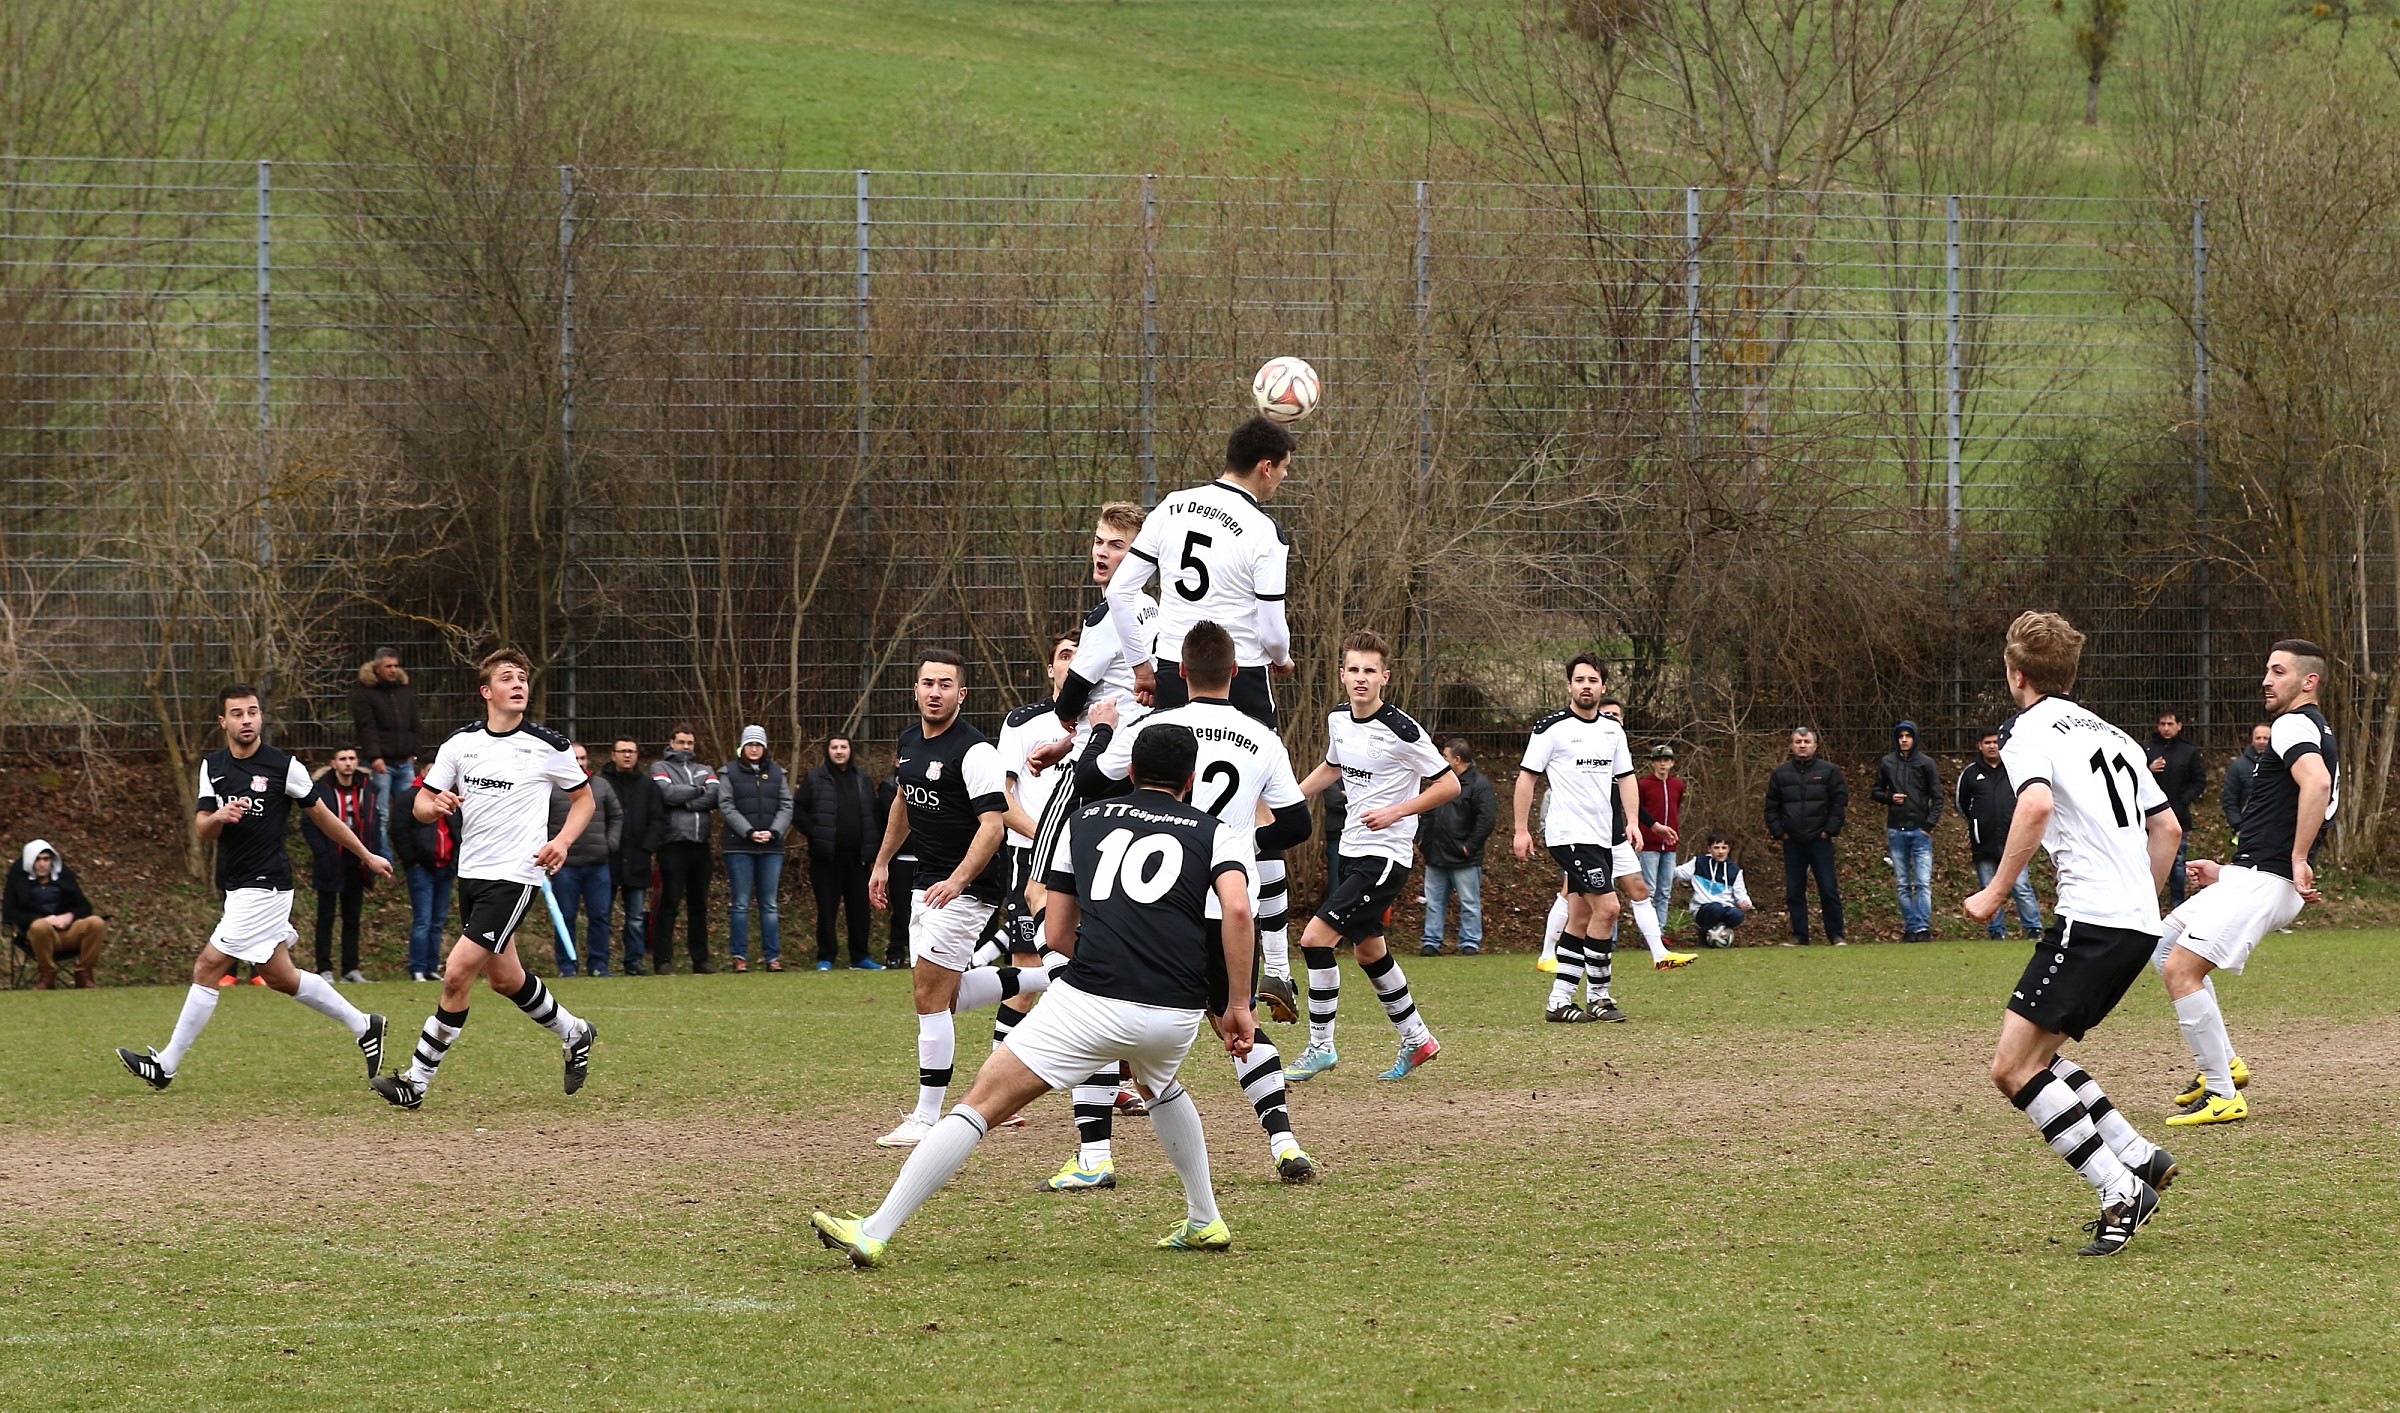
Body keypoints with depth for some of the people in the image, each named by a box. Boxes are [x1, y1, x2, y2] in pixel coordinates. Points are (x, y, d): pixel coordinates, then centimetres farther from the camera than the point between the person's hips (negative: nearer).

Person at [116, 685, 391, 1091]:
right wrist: (219, 817, -20)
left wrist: (366, 855, 14)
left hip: (264, 886, -7)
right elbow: (202, 831, 4)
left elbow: (321, 815, 4)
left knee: (208, 969, -9)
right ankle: (363, 1026, 28)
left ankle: (166, 1065, -4)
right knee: (280, 977, 13)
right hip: (235, 887, 7)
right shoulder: (212, 766, 8)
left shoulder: (283, 766, -7)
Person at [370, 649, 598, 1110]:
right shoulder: (461, 743, 5)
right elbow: (422, 803, 8)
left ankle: (418, 1080, -7)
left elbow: (584, 798, 8)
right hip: (471, 872, 6)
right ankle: (573, 1033, 43)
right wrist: (435, 805, -16)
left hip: (516, 876, -6)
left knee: (457, 974, -14)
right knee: (503, 977, 17)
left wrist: (562, 841, -9)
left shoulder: (547, 745, -5)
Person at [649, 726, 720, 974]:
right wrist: (698, 791, 0)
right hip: (673, 843, -5)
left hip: (700, 844, 5)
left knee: (699, 903, 8)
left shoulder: (705, 771, 19)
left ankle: (700, 958, 12)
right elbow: (669, 793, -12)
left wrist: (684, 803, -9)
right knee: (669, 902, -7)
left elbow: (715, 796, -1)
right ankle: (661, 960, -7)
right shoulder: (660, 768, 7)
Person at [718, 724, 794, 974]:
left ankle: (773, 956, 6)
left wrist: (773, 832, -9)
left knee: (770, 904, 4)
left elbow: (787, 806, 7)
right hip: (739, 847, -2)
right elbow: (726, 807, -4)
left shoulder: (776, 773, 11)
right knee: (741, 904, -2)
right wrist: (749, 832, -14)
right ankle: (739, 956, 0)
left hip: (771, 847, 2)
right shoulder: (729, 773, 3)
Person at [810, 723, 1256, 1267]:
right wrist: (1238, 1005, 1)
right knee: (1161, 1087, 39)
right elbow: (1237, 909, -5)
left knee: (982, 1105, 0)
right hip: (1176, 1013, 2)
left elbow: (1057, 934, 20)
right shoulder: (1216, 832, 15)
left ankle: (873, 1233, -6)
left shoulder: (1086, 820, 20)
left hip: (1092, 1000, -2)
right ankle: (1204, 1223, 41)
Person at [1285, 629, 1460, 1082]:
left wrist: (1396, 811, -20)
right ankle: (1417, 1040, 35)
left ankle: (1320, 1046, -4)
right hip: (1351, 850, 8)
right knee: (1367, 949, 19)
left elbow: (1449, 785, -12)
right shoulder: (1338, 720, 4)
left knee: (1316, 939, -16)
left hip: (1386, 853, -8)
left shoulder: (1401, 729, -18)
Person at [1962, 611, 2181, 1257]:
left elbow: (2036, 803, -22)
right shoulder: (2110, 735, 24)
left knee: (2014, 1069, -10)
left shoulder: (2029, 730, -2)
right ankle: (2141, 1159, 9)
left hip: (2091, 918, -9)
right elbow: (2166, 827, 25)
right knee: (2035, 1058, 18)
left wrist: (1995, 893, -15)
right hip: (2139, 922, 9)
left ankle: (2121, 1193, -16)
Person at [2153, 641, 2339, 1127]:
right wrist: (2225, 871, 26)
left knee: (2181, 970, -15)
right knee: (2164, 943, 20)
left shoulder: (2293, 725, -10)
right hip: (2247, 876, 11)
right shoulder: (2316, 732, 23)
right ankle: (2223, 1063, 14)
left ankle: (2222, 1095, -12)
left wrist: (2298, 860, -29)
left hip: (2262, 881, -11)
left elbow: (2316, 782, -30)